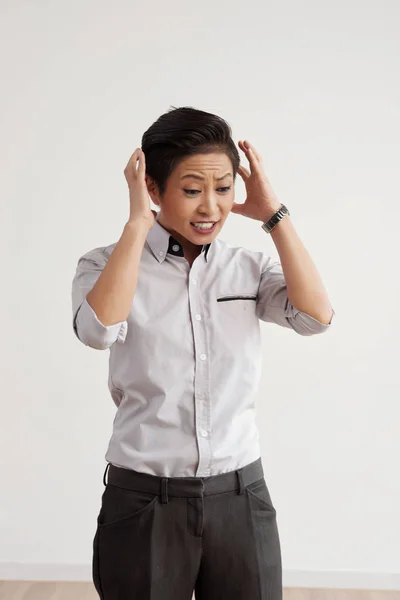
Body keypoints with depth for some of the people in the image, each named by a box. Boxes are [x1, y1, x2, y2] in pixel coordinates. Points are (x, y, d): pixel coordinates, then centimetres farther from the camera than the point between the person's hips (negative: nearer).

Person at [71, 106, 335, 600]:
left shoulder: (252, 269, 2)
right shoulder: (106, 265, -4)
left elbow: (316, 316, -14)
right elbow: (98, 329, -24)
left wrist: (272, 213, -10)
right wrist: (137, 221, -18)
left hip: (241, 498, 2)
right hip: (143, 501, -2)